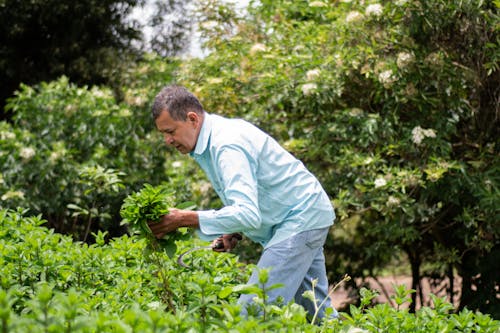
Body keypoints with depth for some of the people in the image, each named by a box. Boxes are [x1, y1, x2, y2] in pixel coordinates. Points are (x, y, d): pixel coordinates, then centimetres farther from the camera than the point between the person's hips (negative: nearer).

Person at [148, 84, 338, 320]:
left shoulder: (227, 146, -25)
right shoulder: (212, 138, 6)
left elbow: (248, 214, -36)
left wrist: (186, 219, -37)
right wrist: (233, 230, 5)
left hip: (300, 218, -10)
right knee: (319, 313, 15)